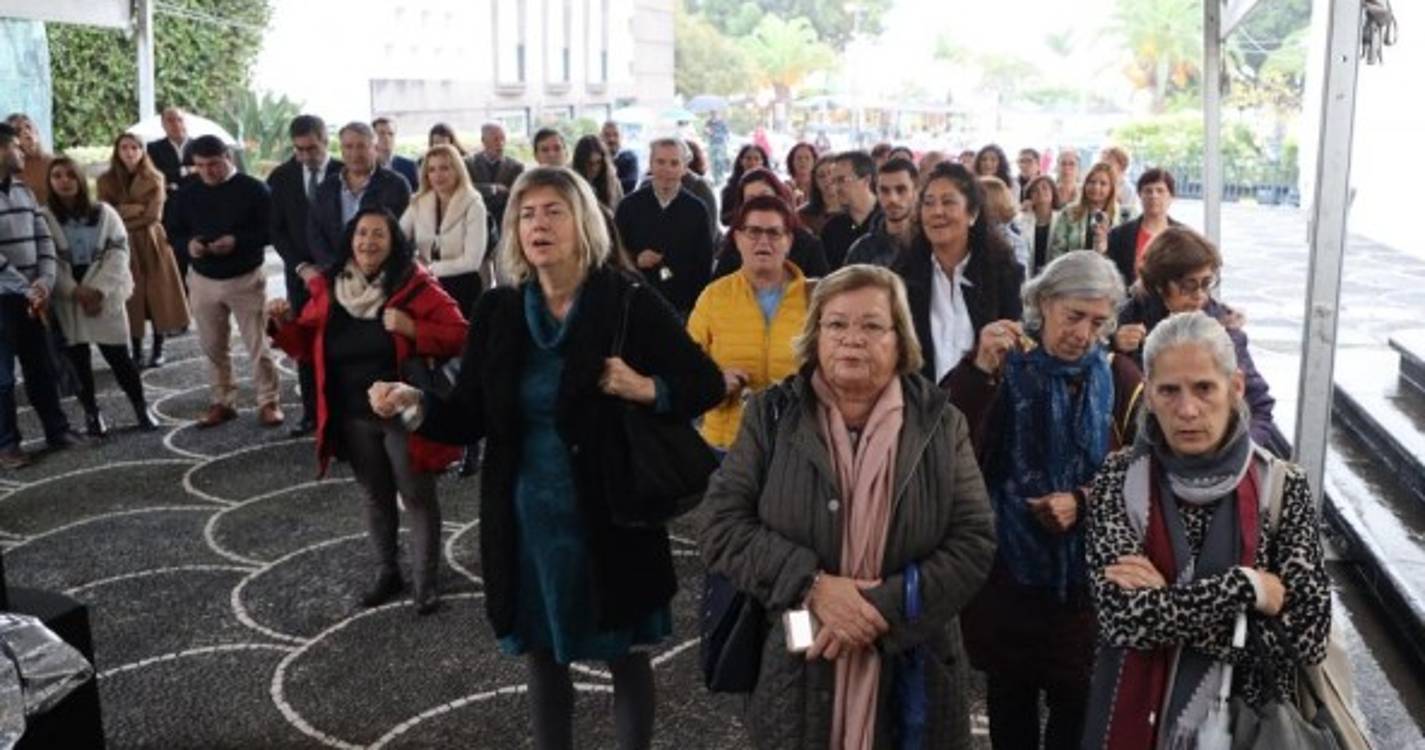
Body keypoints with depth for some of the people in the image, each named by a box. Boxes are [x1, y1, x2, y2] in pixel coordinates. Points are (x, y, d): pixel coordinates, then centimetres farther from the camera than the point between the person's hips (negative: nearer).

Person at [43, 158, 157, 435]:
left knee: (119, 356, 0)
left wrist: (99, 291, -13)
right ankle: (91, 414, 18)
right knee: (77, 360, 6)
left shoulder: (104, 212, 3)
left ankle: (141, 408, 12)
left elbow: (119, 252, -3)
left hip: (105, 297, 0)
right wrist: (76, 291, -17)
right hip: (66, 302, 0)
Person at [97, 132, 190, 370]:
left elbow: (153, 215, -9)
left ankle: (158, 350, 12)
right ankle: (137, 352, 8)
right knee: (132, 298, 1)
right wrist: (136, 209, -12)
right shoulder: (106, 180, 4)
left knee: (158, 296, 2)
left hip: (151, 243, 0)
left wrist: (123, 214, -9)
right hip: (122, 247, 1)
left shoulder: (154, 179, 1)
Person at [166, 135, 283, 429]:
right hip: (203, 280, 4)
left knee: (257, 344, -1)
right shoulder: (187, 193, 4)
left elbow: (270, 230, -11)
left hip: (246, 279, -4)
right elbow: (174, 230, 10)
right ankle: (222, 402, 23)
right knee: (213, 346, 11)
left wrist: (237, 241, -26)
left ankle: (268, 402, 8)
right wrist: (188, 243, -13)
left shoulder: (253, 189, -9)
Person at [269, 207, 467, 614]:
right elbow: (308, 347, 10)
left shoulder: (416, 285, -11)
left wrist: (412, 329, -27)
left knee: (417, 497, 4)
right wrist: (285, 323, -9)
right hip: (353, 418, 5)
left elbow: (458, 336, -13)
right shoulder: (327, 289, 1)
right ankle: (387, 572, 35)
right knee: (374, 496, 19)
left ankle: (426, 582, 17)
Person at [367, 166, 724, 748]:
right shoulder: (499, 311, -1)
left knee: (626, 657, 13)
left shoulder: (628, 302, -10)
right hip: (526, 517, 3)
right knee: (542, 656, 18)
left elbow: (706, 385, -6)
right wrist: (416, 404, -18)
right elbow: (468, 418, 1)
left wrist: (647, 389, -24)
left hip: (609, 515, -3)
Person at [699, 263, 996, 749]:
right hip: (793, 672, 0)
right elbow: (721, 526, -6)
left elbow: (975, 542, -4)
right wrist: (812, 585, -18)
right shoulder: (771, 415, -1)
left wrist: (884, 606, -16)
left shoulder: (940, 423, 0)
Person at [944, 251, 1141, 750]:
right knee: (1009, 695, 14)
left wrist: (1084, 503, -16)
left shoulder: (1121, 381, -1)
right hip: (1007, 567, 0)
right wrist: (979, 372, -27)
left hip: (1088, 574, 0)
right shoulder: (1005, 369, -3)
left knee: (1077, 699, 10)